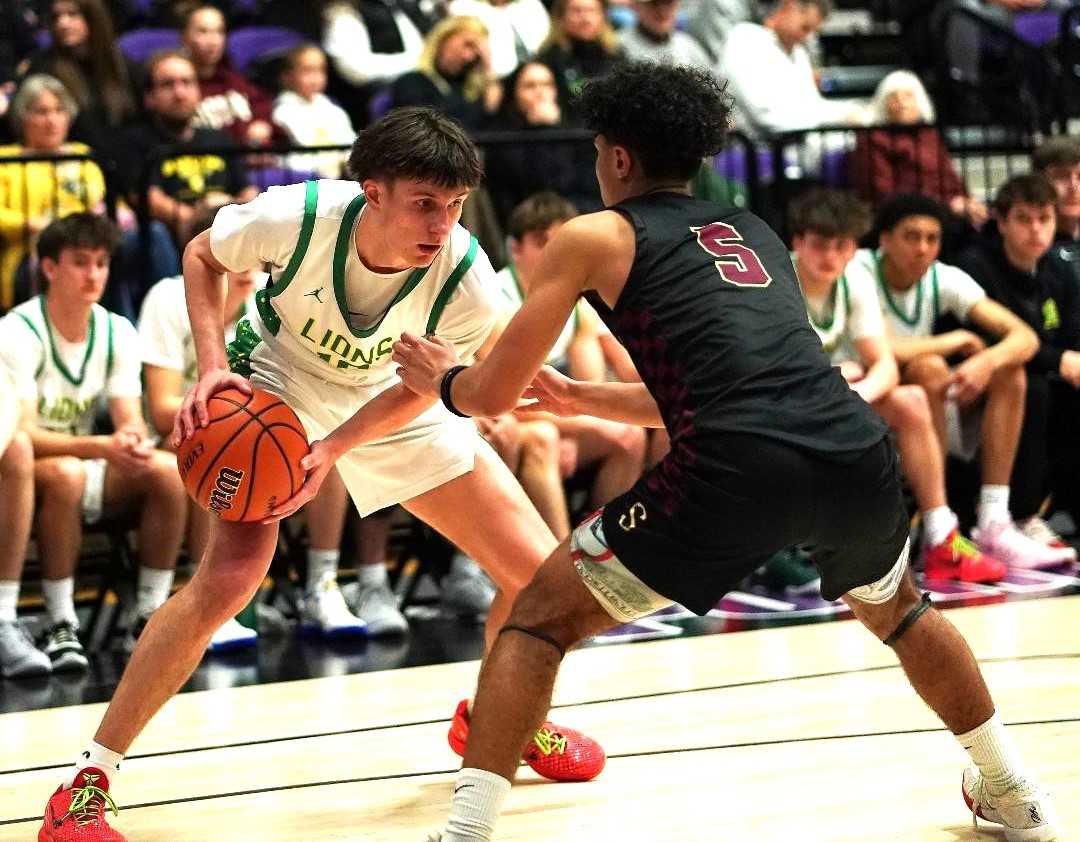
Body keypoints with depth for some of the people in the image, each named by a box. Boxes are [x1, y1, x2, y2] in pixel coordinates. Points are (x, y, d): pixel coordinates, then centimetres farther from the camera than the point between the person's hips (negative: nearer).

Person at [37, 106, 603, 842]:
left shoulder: (465, 275, -29)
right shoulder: (297, 217, -33)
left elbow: (421, 384, -13)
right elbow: (202, 256, -11)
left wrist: (333, 451, -27)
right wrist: (214, 368, -24)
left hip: (389, 402, 3)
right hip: (277, 385, -3)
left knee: (539, 572, -3)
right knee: (228, 579, -25)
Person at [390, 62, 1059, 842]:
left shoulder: (594, 237, 15)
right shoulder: (754, 232, 31)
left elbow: (494, 394, 17)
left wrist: (444, 378, 39)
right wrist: (578, 397, 51)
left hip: (739, 472, -5)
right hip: (855, 453, 5)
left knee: (538, 620, 11)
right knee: (896, 607, 38)